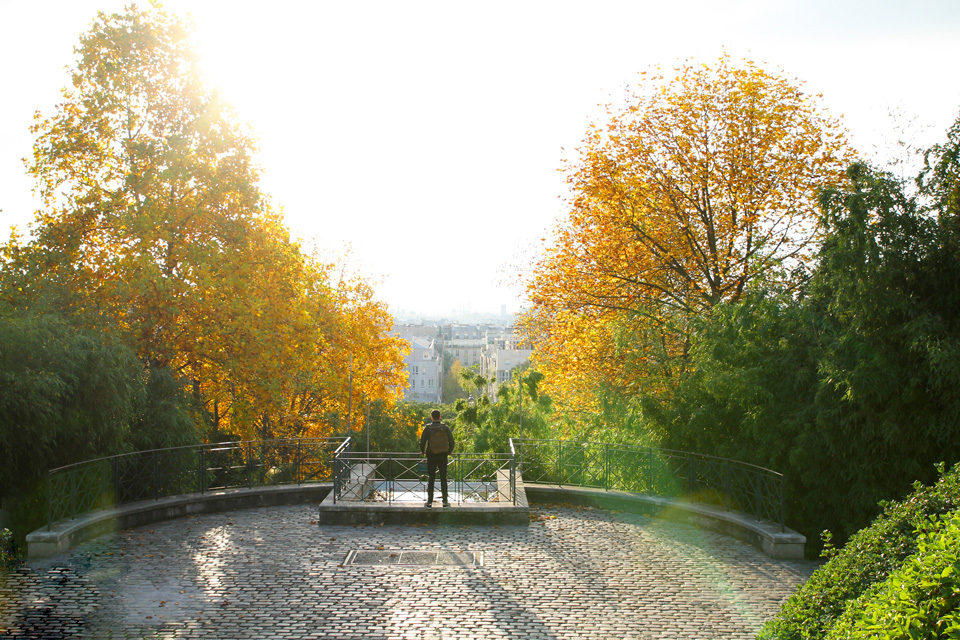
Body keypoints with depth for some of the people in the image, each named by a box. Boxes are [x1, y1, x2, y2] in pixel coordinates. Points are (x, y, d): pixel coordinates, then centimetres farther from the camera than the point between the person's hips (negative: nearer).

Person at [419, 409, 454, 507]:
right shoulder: (445, 428, -1)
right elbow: (451, 441, -2)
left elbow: (422, 441, -4)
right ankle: (445, 501, 5)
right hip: (443, 455, 1)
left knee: (431, 479, 4)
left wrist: (423, 451, 13)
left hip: (431, 456, -1)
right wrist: (449, 451, 15)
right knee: (443, 478, 5)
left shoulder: (428, 428, -4)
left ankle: (429, 501, 5)